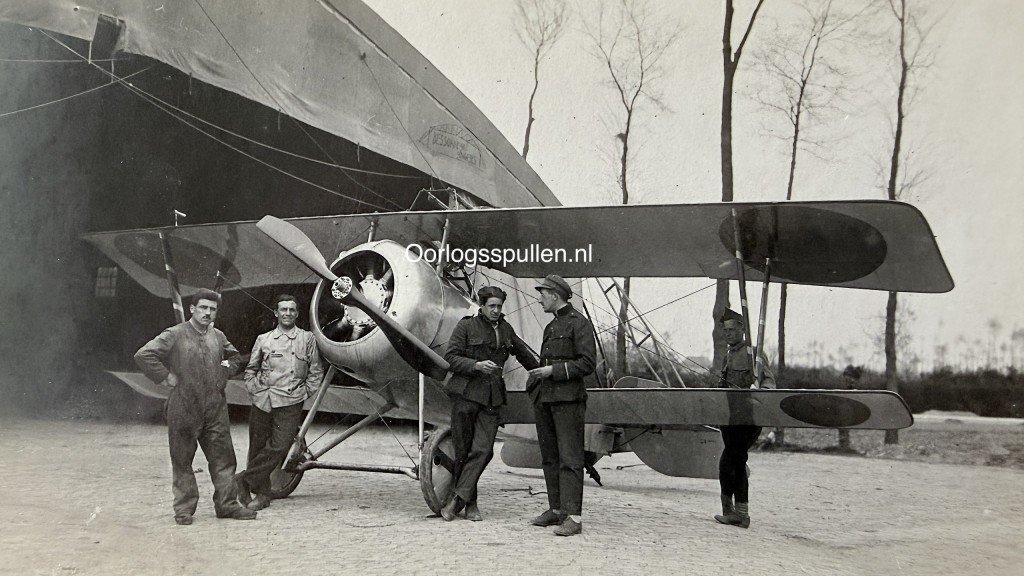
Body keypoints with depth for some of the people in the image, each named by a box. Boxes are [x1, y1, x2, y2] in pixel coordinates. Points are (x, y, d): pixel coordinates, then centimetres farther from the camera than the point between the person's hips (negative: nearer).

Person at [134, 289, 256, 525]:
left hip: (215, 410, 4)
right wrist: (166, 376, -12)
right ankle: (184, 508, 16)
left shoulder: (218, 337, 12)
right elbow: (143, 355, -13)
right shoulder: (175, 335, -5)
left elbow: (236, 358, 29)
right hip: (183, 410, -4)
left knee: (223, 457, 5)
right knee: (182, 461, 5)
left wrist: (224, 373, 12)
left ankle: (226, 504, 14)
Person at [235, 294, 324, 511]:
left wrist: (305, 393, 3)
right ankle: (262, 494, 17)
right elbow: (251, 369, 20)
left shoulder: (307, 339, 8)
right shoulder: (263, 339, 13)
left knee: (279, 446, -15)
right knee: (257, 447, 5)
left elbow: (315, 372, 10)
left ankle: (244, 479, 0)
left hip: (290, 403, -2)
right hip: (262, 401, 2)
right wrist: (253, 389, 7)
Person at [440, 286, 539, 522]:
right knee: (462, 449, 0)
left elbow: (523, 352, 28)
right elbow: (450, 356, -5)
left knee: (483, 450, -9)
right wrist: (476, 365, -17)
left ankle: (457, 500, -5)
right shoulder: (466, 326, -1)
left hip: (491, 397, 4)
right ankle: (471, 503, 13)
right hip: (465, 393, -3)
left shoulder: (505, 329, 13)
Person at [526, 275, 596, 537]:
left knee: (570, 458, -10)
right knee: (550, 457, 9)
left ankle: (573, 517, -12)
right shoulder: (550, 327, 20)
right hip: (544, 398, 8)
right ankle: (556, 509, 15)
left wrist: (554, 370, -15)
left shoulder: (580, 323, -5)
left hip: (568, 399, -8)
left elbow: (587, 363, -11)